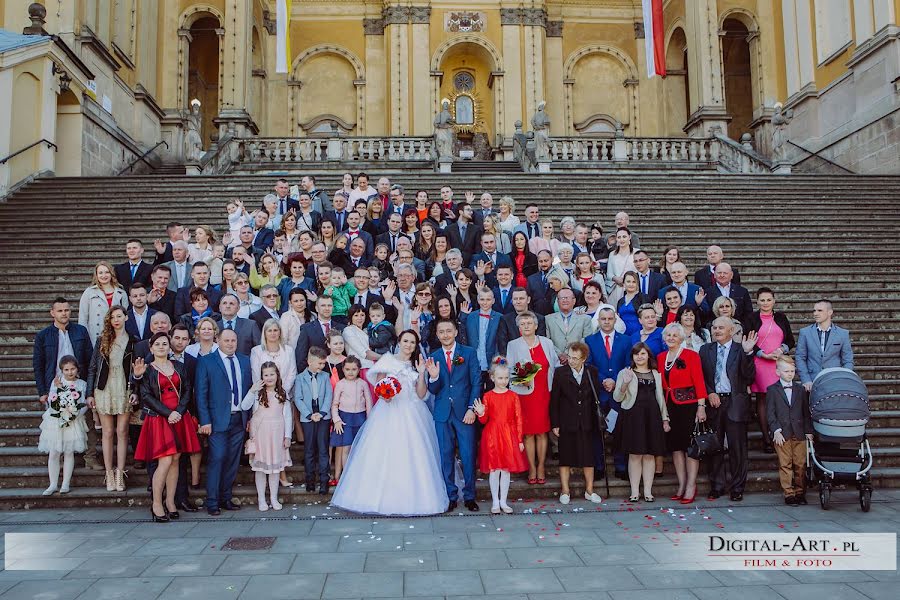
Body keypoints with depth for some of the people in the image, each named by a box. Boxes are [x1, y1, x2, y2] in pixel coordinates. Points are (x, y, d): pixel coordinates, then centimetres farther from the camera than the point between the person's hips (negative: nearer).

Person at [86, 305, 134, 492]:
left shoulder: (132, 341, 3)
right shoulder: (102, 340, 5)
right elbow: (92, 368, 7)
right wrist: (90, 393, 2)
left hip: (124, 391, -1)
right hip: (104, 391, 1)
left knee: (122, 432, 1)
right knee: (108, 433, 5)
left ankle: (119, 474, 8)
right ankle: (109, 474, 11)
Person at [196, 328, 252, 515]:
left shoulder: (245, 361, 11)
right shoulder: (206, 361, -1)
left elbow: (250, 389, 12)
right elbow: (201, 393, -4)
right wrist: (205, 421, -10)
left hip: (239, 419, 4)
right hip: (218, 419, -4)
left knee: (233, 460, 8)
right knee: (217, 458, -7)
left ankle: (225, 498, 18)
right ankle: (212, 502, 2)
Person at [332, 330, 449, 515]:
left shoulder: (418, 365, 12)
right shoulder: (387, 360, 6)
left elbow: (421, 394, 5)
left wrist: (421, 373, -5)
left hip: (412, 414, 2)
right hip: (389, 411, -2)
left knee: (413, 456, -4)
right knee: (383, 455, -7)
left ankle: (412, 498, 4)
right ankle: (382, 497, 1)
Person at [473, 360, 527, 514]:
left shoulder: (513, 396, 0)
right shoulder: (488, 396, -1)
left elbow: (518, 419, 1)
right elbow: (484, 420, 2)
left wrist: (520, 440, -2)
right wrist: (481, 413, -21)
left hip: (509, 435, 1)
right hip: (492, 435, -1)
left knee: (506, 469, 6)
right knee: (494, 469, 4)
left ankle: (503, 501, 18)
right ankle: (495, 502, 16)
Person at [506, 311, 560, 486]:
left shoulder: (547, 343, 9)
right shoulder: (513, 345, 4)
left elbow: (556, 365, 13)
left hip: (544, 393, 1)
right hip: (525, 393, -1)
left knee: (542, 432, 5)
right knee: (528, 433, 2)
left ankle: (541, 467, 16)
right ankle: (532, 469, 12)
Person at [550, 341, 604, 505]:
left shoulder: (592, 372, 1)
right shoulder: (560, 372, -4)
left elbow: (596, 397, 5)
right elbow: (554, 400, -3)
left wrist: (596, 421, -3)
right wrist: (555, 424, -5)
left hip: (586, 423, 1)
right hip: (567, 423, -1)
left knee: (588, 457, 8)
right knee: (565, 458, 6)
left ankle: (589, 490, 21)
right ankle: (565, 492, 16)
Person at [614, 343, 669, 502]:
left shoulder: (656, 374, 15)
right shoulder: (625, 373, 5)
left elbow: (660, 397, 18)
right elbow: (617, 398, 1)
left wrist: (665, 418, 12)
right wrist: (625, 384, -16)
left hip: (652, 416, 3)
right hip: (633, 416, -3)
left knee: (650, 455, 2)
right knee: (634, 455, -3)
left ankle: (648, 491, 8)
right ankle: (634, 492, 3)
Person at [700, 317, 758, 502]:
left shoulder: (740, 350, 1)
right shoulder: (706, 350, 10)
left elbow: (749, 377, -10)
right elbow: (701, 376, 10)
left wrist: (747, 353, -20)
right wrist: (710, 393, -5)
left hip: (735, 403, -3)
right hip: (714, 401, 3)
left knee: (737, 447, 2)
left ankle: (737, 487, 14)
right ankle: (717, 485, 19)